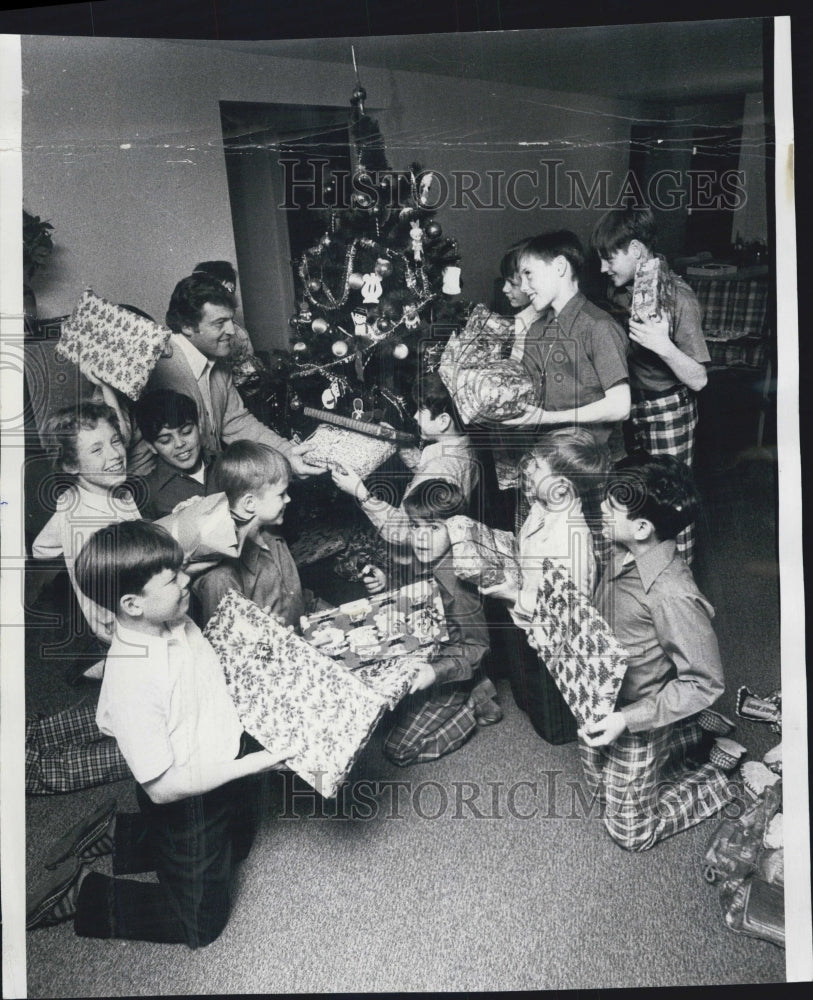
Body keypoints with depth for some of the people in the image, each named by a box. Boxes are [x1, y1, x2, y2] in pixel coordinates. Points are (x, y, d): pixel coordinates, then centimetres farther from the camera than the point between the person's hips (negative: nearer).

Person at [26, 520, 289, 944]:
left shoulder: (178, 625, -11)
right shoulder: (132, 681, -35)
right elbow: (162, 786, -28)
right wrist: (253, 763, -27)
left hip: (234, 753, 8)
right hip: (190, 800, -8)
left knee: (235, 849, 34)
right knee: (199, 924, 11)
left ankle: (114, 831, 35)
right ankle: (81, 893, 20)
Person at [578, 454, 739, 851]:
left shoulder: (671, 595, -34)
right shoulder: (626, 555, -11)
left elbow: (704, 682, -25)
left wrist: (626, 719, -26)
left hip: (636, 725, -7)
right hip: (601, 705, 7)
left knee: (630, 832, 13)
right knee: (600, 784, 31)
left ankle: (721, 772, 24)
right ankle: (697, 733, 34)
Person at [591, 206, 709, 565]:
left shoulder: (678, 298, -19)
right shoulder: (622, 290, 1)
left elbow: (698, 379, -19)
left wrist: (664, 347, -34)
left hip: (667, 410, -6)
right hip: (631, 405, 7)